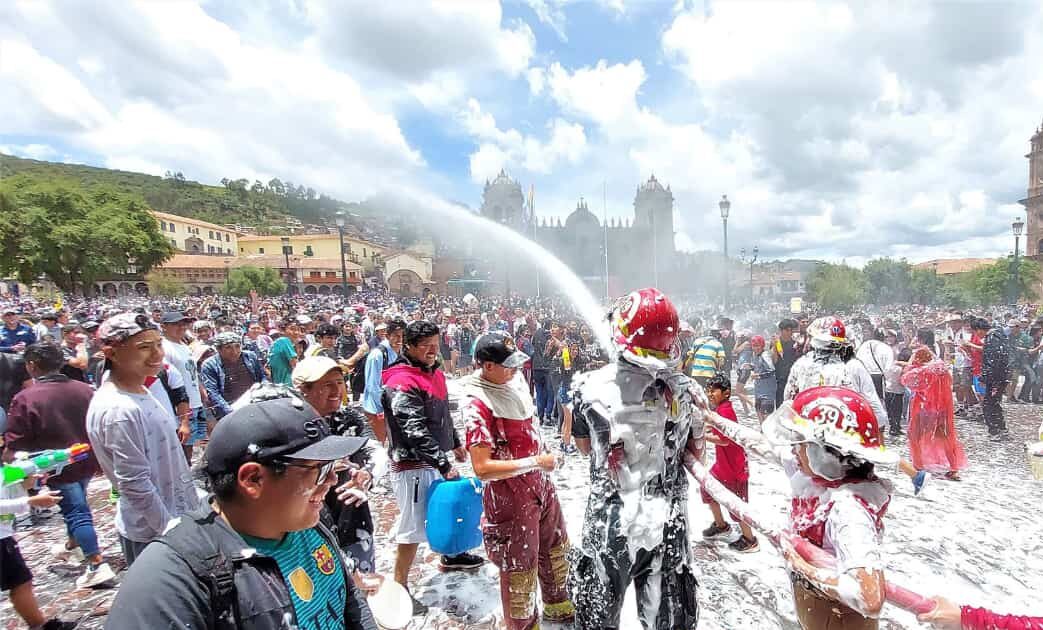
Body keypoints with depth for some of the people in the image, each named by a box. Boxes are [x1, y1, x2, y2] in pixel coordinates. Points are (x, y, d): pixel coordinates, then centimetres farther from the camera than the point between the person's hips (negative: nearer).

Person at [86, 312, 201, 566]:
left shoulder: (138, 391, 2)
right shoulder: (119, 410, -26)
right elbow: (135, 485, -23)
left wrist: (193, 505, 17)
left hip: (176, 515, 8)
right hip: (153, 534, -8)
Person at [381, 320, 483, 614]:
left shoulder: (434, 373, 7)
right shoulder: (401, 384, -22)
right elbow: (416, 432, -27)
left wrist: (455, 443, 26)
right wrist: (444, 465, -27)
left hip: (435, 461, 9)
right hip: (413, 465, -9)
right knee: (413, 528, -2)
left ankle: (450, 556, 46)